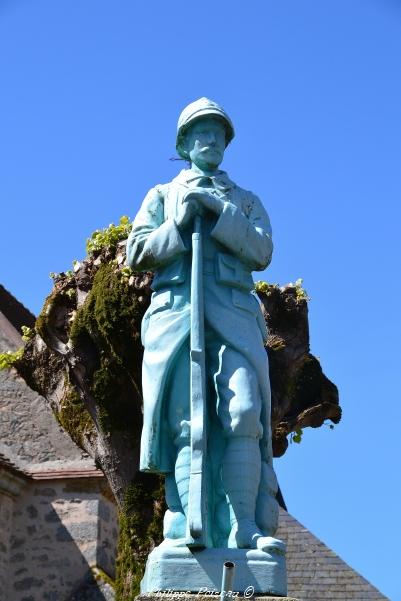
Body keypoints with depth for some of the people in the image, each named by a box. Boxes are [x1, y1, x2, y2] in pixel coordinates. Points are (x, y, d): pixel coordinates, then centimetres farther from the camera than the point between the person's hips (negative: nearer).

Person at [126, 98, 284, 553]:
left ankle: (244, 528, -18)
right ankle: (188, 532, -14)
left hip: (234, 314, 0)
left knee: (243, 413, -18)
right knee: (186, 422, -12)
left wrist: (217, 212, -2)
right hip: (175, 310, 0)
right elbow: (137, 253, 13)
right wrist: (179, 223, -2)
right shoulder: (163, 195, 26)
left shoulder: (245, 201, 27)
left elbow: (262, 252, 8)